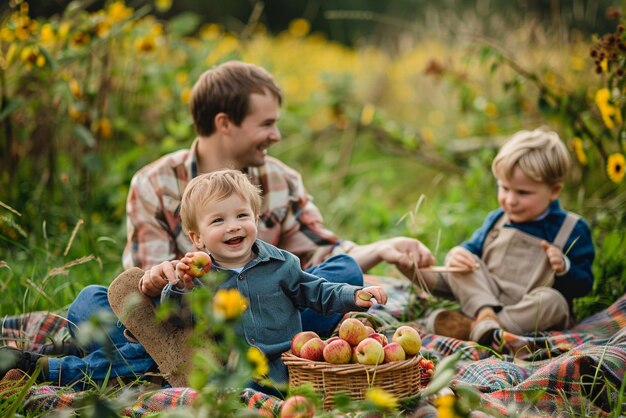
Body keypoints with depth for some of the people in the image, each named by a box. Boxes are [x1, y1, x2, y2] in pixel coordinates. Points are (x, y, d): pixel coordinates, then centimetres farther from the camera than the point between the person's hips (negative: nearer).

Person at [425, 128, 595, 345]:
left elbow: (583, 285, -2)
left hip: (531, 310, -4)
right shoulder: (496, 220, 11)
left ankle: (473, 328, -40)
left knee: (551, 300, -36)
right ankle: (485, 312, -34)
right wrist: (458, 253, -7)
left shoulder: (571, 229, -2)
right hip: (486, 297, 4)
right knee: (457, 266, -9)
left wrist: (564, 268, -24)